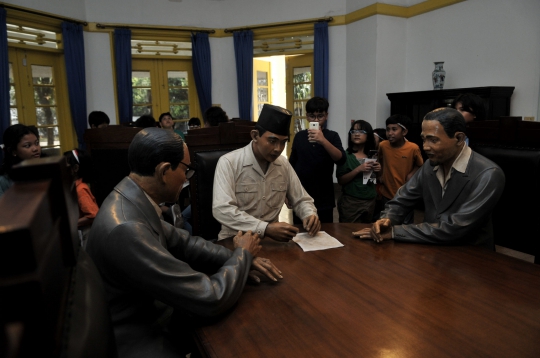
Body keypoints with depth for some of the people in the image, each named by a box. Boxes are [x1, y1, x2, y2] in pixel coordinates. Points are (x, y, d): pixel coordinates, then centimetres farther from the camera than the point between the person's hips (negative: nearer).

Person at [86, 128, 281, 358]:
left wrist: (236, 259, -4)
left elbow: (181, 243, 9)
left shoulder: (133, 201, -5)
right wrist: (242, 254, -10)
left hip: (151, 318, 8)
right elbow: (211, 299, -28)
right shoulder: (125, 229, -33)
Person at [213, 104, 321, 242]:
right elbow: (222, 209, -22)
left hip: (272, 238, 5)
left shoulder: (283, 164, 5)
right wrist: (266, 229, -32)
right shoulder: (228, 163, -12)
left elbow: (301, 200, 13)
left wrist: (310, 215, -10)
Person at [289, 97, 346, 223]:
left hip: (324, 199, -2)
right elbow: (292, 164, 12)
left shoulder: (332, 136, -1)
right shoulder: (299, 136, 6)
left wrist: (323, 141, -31)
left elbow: (341, 160, -17)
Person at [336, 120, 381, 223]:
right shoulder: (345, 155, -8)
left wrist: (378, 171, -5)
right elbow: (340, 181, -14)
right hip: (350, 202, -5)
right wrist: (358, 170, -24)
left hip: (370, 201, 5)